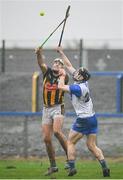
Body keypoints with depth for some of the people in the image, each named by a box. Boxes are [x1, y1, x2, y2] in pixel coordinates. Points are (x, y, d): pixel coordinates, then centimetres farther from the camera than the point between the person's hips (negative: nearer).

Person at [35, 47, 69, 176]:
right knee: (46, 139, 2)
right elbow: (41, 63, -9)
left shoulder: (64, 77, 0)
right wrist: (39, 53, -31)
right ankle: (53, 166, 13)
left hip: (58, 107, -4)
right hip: (46, 109, 4)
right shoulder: (47, 72, 6)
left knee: (57, 131, -28)